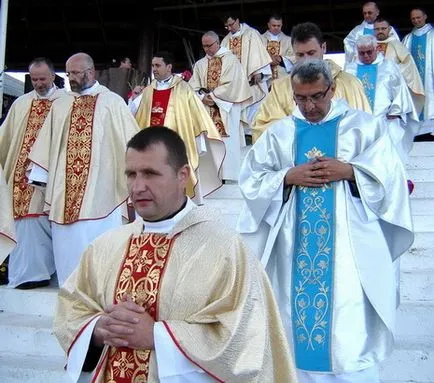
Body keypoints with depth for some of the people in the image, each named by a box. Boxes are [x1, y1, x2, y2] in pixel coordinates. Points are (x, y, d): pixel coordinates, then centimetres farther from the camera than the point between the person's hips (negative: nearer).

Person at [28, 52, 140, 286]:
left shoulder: (112, 102, -1)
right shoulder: (60, 105, 13)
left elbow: (130, 141, -1)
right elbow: (46, 144, 14)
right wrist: (40, 176, 10)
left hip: (99, 188, -4)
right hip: (65, 188, 4)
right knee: (68, 241, 7)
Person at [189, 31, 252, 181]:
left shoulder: (231, 59, 1)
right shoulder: (200, 64, 15)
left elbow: (232, 84, -10)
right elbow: (193, 87, 8)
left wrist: (212, 95, -10)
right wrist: (203, 97, -11)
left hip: (226, 109, -4)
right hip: (207, 110, 4)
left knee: (227, 142, -7)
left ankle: (229, 174, -3)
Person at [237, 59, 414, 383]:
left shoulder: (365, 125, 5)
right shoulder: (278, 133, 9)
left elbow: (390, 175, 0)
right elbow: (251, 180, 5)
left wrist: (348, 170, -14)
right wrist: (287, 177, -10)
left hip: (348, 248, -2)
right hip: (295, 249, 2)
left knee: (351, 332, -4)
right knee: (298, 310, 7)